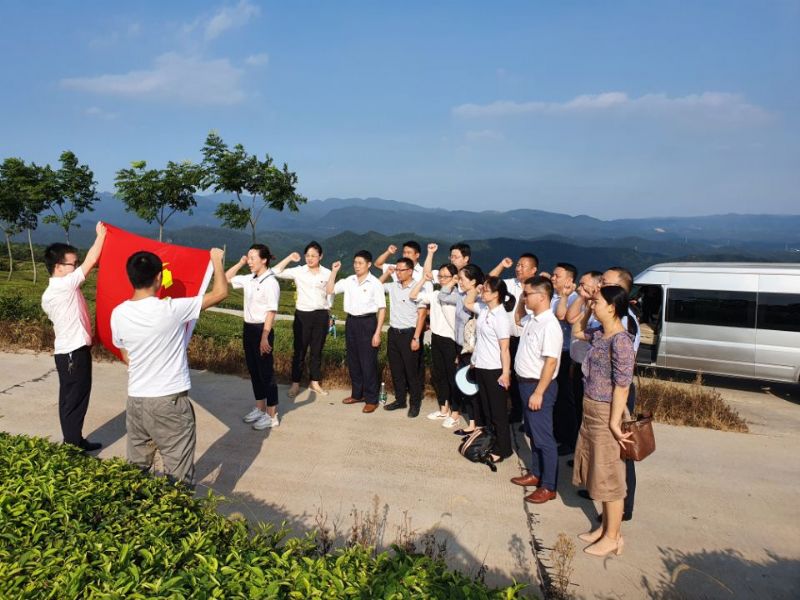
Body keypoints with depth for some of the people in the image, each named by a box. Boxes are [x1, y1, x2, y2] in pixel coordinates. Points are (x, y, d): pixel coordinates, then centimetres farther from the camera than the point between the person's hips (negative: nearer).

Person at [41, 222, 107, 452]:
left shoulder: (48, 294, 11)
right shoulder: (65, 285, -17)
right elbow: (91, 261, -19)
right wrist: (101, 234, -10)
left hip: (68, 350, 9)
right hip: (73, 352, -9)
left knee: (76, 398, 16)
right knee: (73, 399, -1)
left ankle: (75, 441, 27)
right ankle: (72, 446, 9)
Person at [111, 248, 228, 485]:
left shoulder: (118, 314, -2)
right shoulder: (172, 309, -18)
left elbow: (126, 357, 11)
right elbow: (220, 293, -10)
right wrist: (217, 260, 5)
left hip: (135, 400, 5)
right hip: (170, 401, -5)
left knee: (136, 469, 21)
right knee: (178, 476, 6)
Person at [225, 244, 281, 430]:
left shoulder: (270, 282, -15)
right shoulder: (249, 279, 7)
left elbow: (271, 312, -18)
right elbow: (227, 278, 20)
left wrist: (265, 337, -22)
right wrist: (240, 263, 7)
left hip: (262, 329, -8)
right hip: (248, 328, 8)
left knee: (266, 372, 0)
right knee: (253, 370, 15)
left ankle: (272, 416, 10)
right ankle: (260, 408, 29)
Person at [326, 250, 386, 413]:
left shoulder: (375, 283, -8)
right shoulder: (349, 281, 6)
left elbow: (382, 309, -8)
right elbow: (329, 290, 11)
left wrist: (377, 332, -13)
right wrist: (334, 272, 1)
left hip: (367, 322, -5)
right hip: (351, 321, 6)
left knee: (368, 362, 0)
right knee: (352, 361, 13)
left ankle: (371, 399, 11)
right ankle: (357, 394, 29)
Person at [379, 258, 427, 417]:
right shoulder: (393, 286, 7)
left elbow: (421, 315, -12)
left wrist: (416, 338, -16)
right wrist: (387, 273, 8)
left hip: (409, 333, -6)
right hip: (393, 332, 6)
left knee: (412, 371, 2)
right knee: (396, 369, 13)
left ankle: (415, 404, 16)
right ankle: (400, 400, 27)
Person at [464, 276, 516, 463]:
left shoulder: (501, 318, -20)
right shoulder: (483, 309, 3)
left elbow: (504, 349, -19)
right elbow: (467, 303, 23)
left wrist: (506, 373, -19)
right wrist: (475, 288, 6)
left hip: (495, 370, -9)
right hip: (480, 367, 9)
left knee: (498, 411, 4)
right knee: (484, 407, 19)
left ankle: (502, 449, 17)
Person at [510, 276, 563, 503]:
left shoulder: (550, 325, -22)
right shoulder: (531, 319, 6)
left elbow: (550, 362, -24)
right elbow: (517, 319, 30)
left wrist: (538, 392, -24)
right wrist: (521, 300, 13)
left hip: (539, 386, -10)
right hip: (526, 382, 10)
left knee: (543, 438, 1)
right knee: (532, 433, 20)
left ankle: (548, 487, 12)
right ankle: (536, 474, 35)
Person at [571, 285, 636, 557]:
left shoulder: (620, 341, -22)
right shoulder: (599, 335, 4)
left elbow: (622, 385, -22)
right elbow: (576, 331, 25)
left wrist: (614, 423, -21)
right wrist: (587, 307, 11)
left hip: (606, 415, -9)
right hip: (591, 412, 9)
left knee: (609, 477, 6)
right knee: (599, 474, 19)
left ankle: (613, 537, 22)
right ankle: (606, 527, 35)